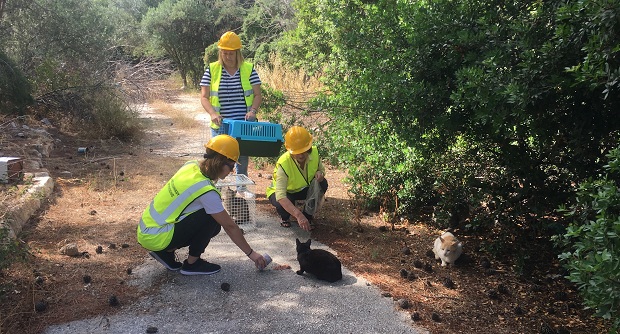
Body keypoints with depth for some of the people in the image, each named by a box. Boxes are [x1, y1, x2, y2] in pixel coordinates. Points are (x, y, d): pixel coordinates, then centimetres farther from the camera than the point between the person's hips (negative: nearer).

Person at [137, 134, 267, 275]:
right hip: (155, 238, -8)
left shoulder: (191, 165, -2)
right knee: (211, 220, -14)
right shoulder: (207, 191, -23)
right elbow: (230, 227, -15)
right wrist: (251, 254, -4)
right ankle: (192, 264, 1)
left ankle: (167, 252, 12)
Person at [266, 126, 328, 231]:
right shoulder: (283, 164, -38)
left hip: (302, 189, 4)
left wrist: (320, 173, -26)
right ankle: (285, 218, 2)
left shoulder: (314, 152, -23)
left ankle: (308, 215, -3)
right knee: (282, 205, -38)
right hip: (282, 192, -4)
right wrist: (298, 215, -59)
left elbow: (321, 168, 2)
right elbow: (281, 196, -47)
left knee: (322, 184, -24)